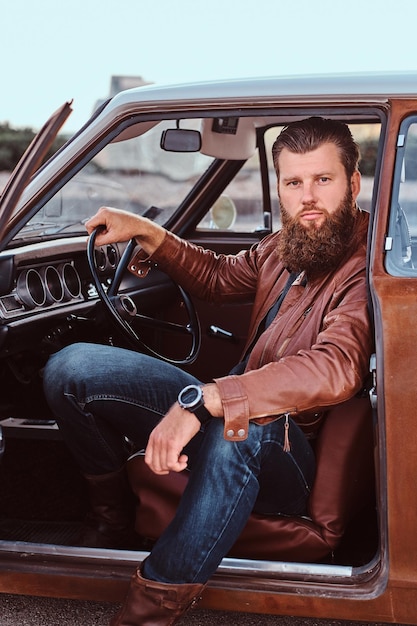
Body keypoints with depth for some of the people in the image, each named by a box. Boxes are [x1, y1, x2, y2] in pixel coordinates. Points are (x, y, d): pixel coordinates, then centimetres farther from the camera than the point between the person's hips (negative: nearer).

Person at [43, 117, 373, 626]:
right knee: (72, 368, -6)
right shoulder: (287, 246, 9)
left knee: (242, 426, -45)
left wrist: (201, 401, -41)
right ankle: (109, 519, 14)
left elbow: (334, 371, -34)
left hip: (289, 465, -7)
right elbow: (219, 278, 29)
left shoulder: (368, 268, -16)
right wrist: (146, 233, 14)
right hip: (216, 417, 8)